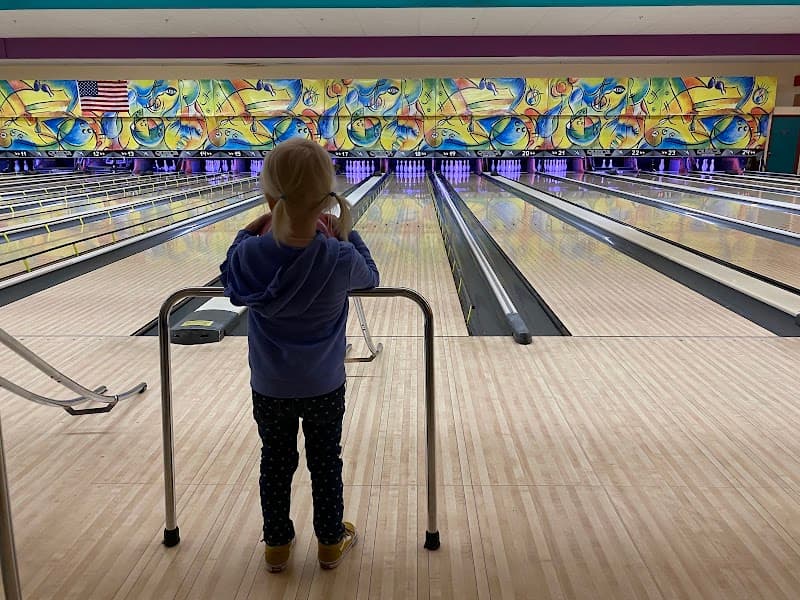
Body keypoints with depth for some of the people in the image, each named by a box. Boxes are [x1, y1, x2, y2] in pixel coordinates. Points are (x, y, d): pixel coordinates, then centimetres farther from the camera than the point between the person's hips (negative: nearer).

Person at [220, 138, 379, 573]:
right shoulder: (340, 259, -25)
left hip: (269, 388, 1)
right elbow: (370, 277, -1)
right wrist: (347, 232, 5)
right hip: (324, 388, -1)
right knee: (325, 464, 18)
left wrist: (251, 231, 6)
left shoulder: (249, 255, -20)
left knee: (275, 463, 19)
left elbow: (230, 269, 4)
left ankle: (277, 545, 35)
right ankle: (331, 542, 35)